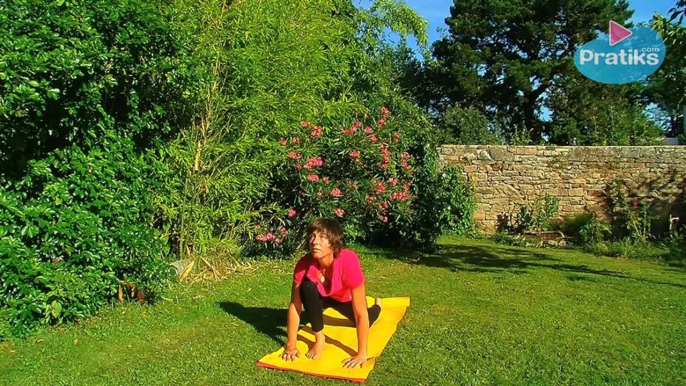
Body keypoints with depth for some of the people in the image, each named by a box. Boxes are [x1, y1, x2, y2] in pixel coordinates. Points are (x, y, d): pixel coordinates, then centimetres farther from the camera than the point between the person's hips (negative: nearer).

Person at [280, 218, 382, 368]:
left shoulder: (348, 262, -43)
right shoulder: (304, 264, -34)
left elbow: (361, 314, -37)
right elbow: (294, 305, -25)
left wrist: (362, 354, -35)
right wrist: (291, 345, -24)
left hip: (346, 298, 0)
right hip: (322, 294, 0)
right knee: (307, 287, -30)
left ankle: (377, 306, 41)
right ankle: (319, 340, -12)